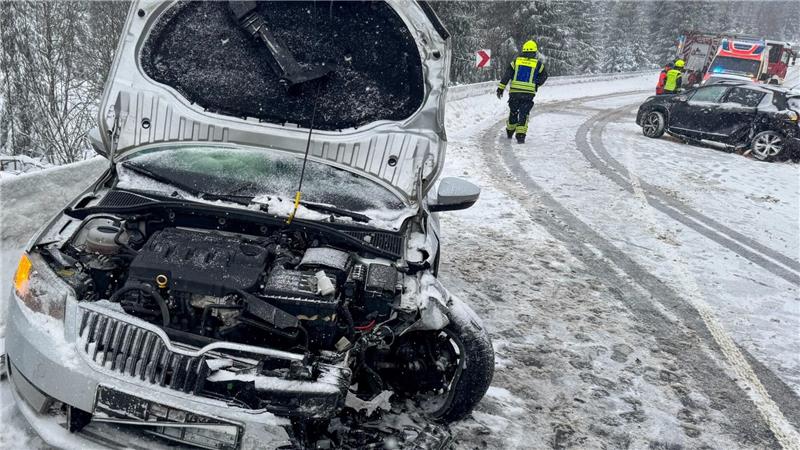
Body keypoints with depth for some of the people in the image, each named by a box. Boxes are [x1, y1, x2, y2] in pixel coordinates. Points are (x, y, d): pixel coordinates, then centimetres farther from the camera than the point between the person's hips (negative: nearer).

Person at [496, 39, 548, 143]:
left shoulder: (516, 61, 6)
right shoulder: (538, 64, 3)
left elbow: (507, 74, 0)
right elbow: (544, 76, 13)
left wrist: (501, 88, -1)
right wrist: (536, 84, 29)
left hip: (514, 91, 2)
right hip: (529, 93, -2)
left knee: (513, 112, 18)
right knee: (524, 114, 1)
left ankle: (510, 132, 33)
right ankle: (520, 135, -10)